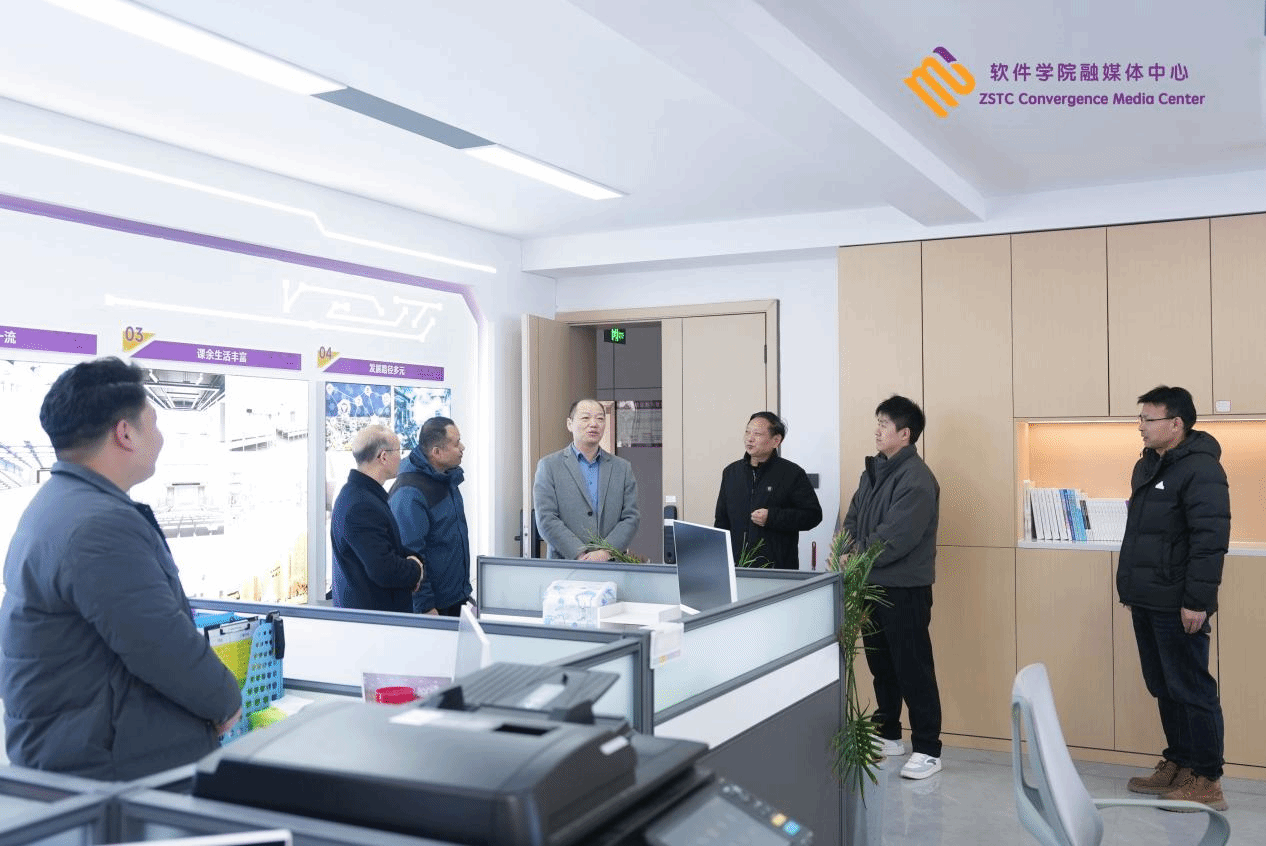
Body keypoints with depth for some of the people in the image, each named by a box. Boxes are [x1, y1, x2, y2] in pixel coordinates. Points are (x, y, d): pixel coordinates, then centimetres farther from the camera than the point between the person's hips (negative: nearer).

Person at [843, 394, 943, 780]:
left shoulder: (916, 478, -17)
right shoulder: (874, 470, 12)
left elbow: (896, 538, -24)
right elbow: (853, 519, 13)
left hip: (905, 588, -9)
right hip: (873, 584, 9)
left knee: (913, 669, -2)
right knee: (881, 664, 17)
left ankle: (927, 750, 8)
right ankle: (888, 735, 31)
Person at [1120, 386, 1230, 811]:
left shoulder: (1200, 469, -14)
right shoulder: (1147, 465, 14)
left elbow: (1211, 540, -20)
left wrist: (1197, 601, -22)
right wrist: (1129, 586, 21)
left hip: (1177, 606, -9)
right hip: (1146, 601, 9)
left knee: (1192, 690, -1)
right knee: (1164, 688, 15)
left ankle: (1207, 781, 7)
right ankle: (1178, 764, 27)